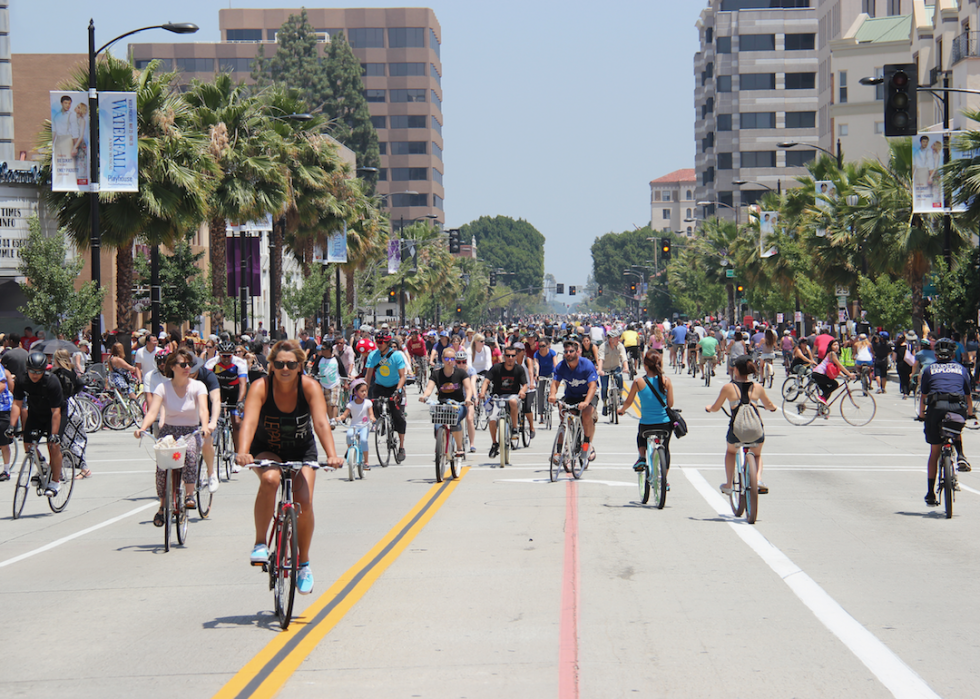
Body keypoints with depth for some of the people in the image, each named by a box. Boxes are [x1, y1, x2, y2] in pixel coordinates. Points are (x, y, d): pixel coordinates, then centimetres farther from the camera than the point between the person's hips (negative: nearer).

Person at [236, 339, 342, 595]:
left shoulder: (310, 387, -21)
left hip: (302, 450, 1)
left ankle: (304, 562, 8)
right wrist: (243, 453, -57)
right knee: (270, 479, -34)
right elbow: (249, 421, -38)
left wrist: (332, 455, -49)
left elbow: (321, 423, -33)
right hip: (266, 449, -1)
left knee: (304, 502, -16)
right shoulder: (261, 387, -24)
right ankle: (260, 543, -21)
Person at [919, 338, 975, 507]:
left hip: (935, 408, -1)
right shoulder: (961, 369, 22)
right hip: (958, 408, 1)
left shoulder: (929, 369, 19)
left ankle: (931, 493, 9)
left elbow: (923, 395, 18)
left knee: (934, 452, 9)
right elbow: (968, 395, 28)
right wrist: (970, 412, 45)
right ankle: (960, 456, 7)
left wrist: (921, 414, 32)